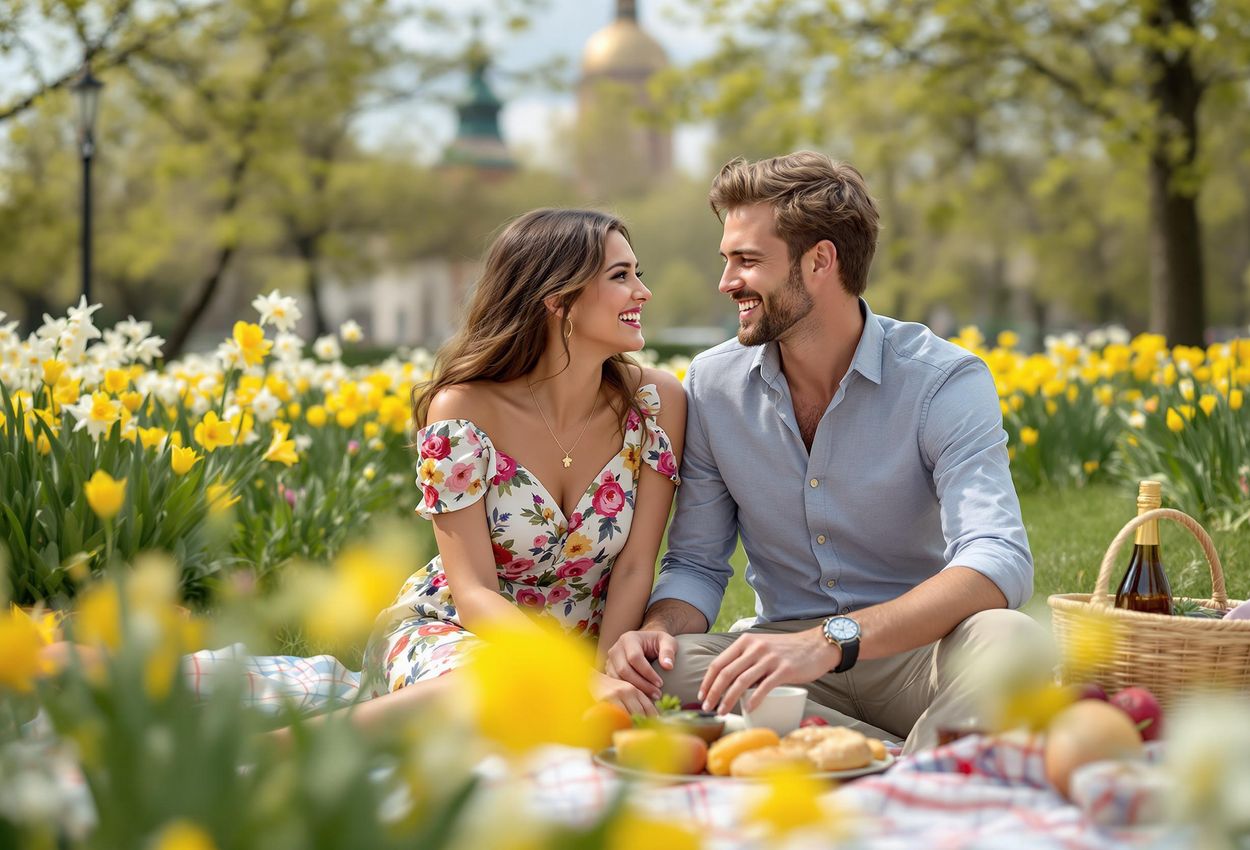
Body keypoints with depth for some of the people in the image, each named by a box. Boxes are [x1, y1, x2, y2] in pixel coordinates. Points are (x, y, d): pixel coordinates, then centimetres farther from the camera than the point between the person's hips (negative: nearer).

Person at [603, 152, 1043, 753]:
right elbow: (696, 563, 8)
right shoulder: (712, 384, 1)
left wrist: (828, 641, -41)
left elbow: (998, 564, -27)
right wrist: (660, 628, -18)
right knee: (667, 663, -29)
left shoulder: (945, 382, -13)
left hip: (917, 656, -3)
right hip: (790, 655, 4)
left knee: (1007, 636, -36)